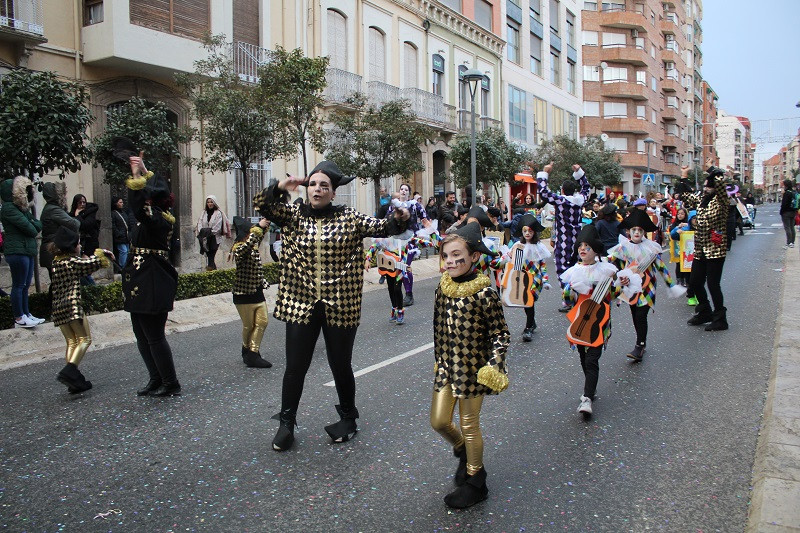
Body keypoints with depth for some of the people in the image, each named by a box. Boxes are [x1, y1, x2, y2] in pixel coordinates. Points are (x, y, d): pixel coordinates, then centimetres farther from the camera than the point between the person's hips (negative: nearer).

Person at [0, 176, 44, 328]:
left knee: (25, 285, 13)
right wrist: (34, 230, 2)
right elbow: (26, 226, -17)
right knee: (19, 285, -3)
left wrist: (33, 224, -9)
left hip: (27, 250, 9)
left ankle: (26, 314, 21)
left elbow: (38, 225, 12)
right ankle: (19, 319, 3)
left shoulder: (21, 208, 18)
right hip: (17, 251, -9)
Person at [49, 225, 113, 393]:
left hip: (58, 308, 7)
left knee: (71, 342, 11)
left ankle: (75, 381, 9)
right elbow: (93, 262, -3)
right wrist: (104, 253, 16)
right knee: (84, 339, -1)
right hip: (73, 305, -7)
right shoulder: (73, 261, -8)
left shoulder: (55, 262, 13)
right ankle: (69, 371, -19)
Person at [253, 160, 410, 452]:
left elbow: (381, 227, -2)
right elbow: (261, 204, -4)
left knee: (341, 365, 11)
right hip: (301, 304, 1)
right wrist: (280, 187, -23)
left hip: (340, 305, -1)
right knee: (295, 367, 7)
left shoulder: (348, 218, 2)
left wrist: (398, 220, -24)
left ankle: (347, 418, 35)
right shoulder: (294, 214, 4)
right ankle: (286, 423, 27)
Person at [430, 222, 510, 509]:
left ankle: (474, 483, 28)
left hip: (473, 367, -6)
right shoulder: (443, 289, -1)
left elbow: (501, 333, -11)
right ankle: (465, 455, 42)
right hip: (447, 366, 6)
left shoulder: (484, 293, -18)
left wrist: (493, 367, -20)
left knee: (469, 425, 7)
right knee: (439, 421, 11)